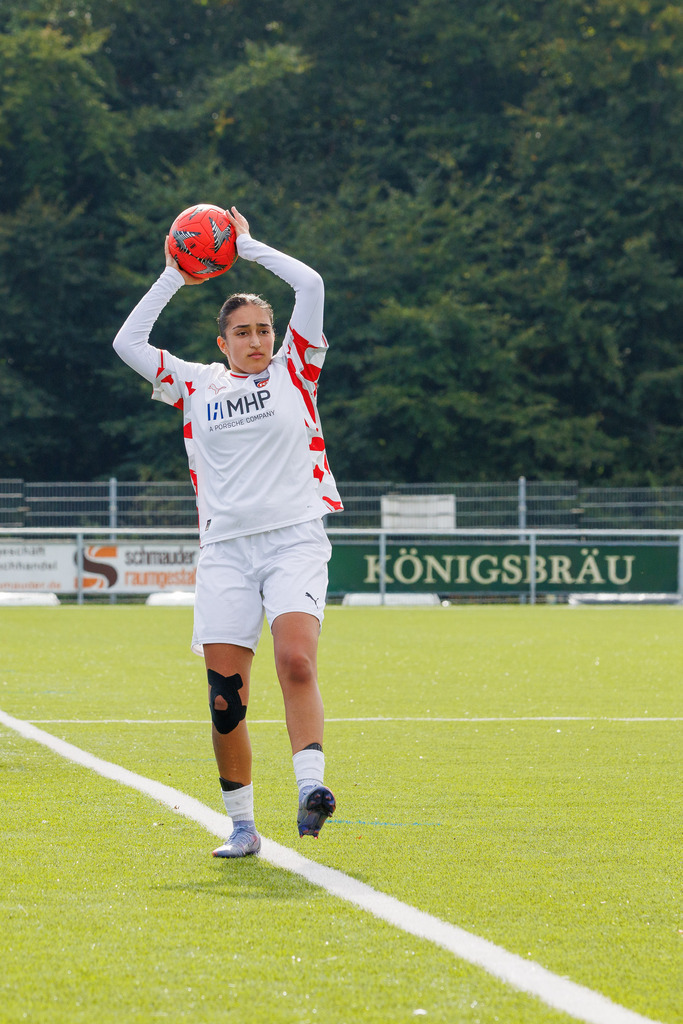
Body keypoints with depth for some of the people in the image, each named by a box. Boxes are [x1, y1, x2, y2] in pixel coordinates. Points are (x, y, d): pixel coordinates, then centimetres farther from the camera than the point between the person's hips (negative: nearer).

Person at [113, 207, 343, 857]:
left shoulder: (293, 373, 10)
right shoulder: (196, 386, 15)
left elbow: (311, 285, 1)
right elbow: (128, 344, 11)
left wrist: (249, 246, 9)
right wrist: (174, 277, 13)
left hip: (295, 541, -2)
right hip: (224, 551, 2)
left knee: (296, 661, -24)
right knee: (225, 693, -4)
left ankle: (310, 789, -32)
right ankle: (241, 824, 6)